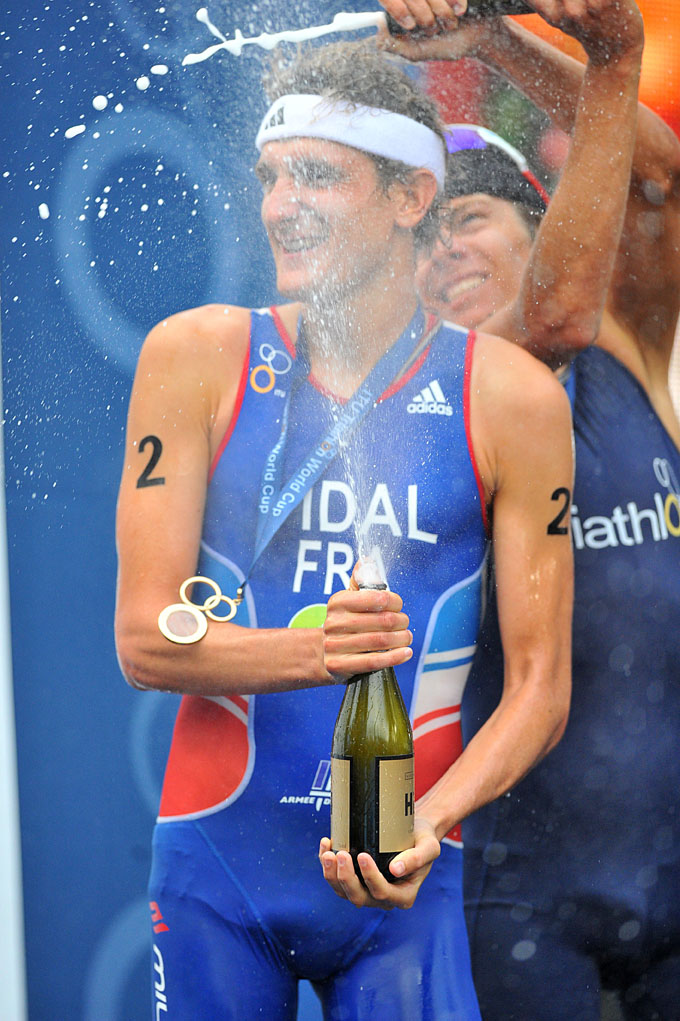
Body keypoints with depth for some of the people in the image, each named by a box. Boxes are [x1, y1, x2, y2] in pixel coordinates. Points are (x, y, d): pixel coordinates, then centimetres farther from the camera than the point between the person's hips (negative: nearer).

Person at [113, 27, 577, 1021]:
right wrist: (315, 653, -23)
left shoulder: (512, 399, -3)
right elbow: (144, 638, -6)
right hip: (215, 862, 1)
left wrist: (429, 823, -19)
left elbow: (540, 688, -2)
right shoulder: (197, 356, -2)